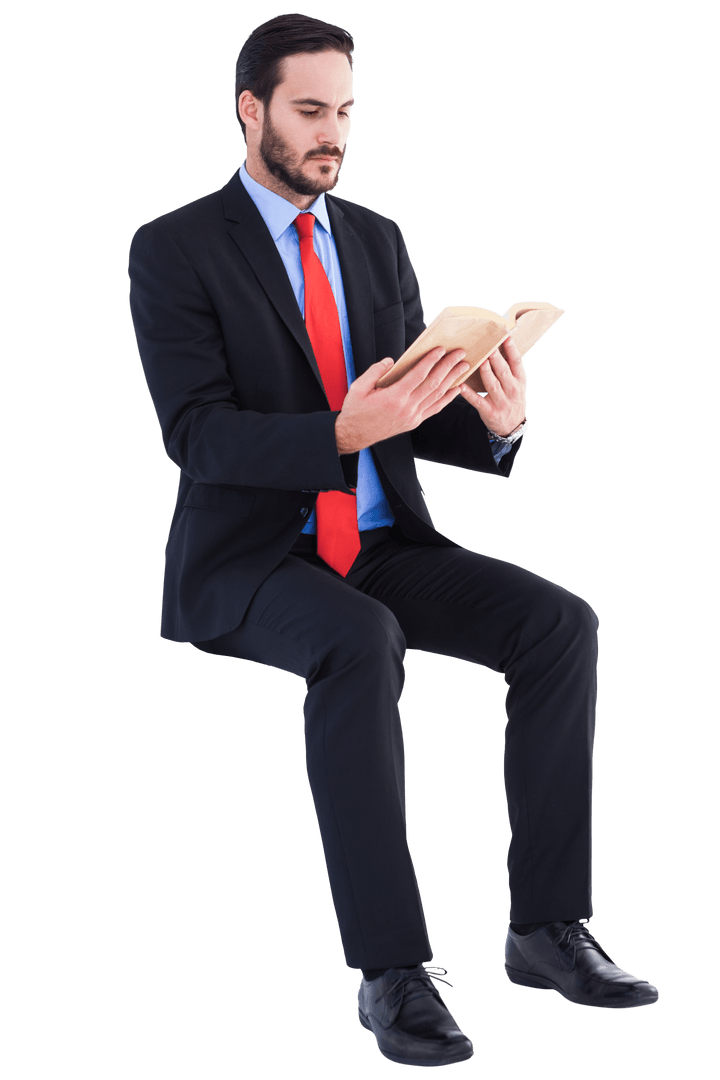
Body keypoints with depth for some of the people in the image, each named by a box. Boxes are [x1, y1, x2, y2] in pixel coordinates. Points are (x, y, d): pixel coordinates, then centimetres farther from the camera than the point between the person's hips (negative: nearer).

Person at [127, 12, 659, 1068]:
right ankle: (391, 969, -33)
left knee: (559, 621, -19)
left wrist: (494, 421, -14)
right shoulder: (174, 249, -5)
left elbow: (420, 419, 10)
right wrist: (340, 435, -31)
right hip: (249, 559, -5)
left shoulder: (378, 239, 12)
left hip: (381, 544, 6)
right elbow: (197, 435, -15)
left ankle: (547, 927, -14)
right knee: (361, 646, -38)